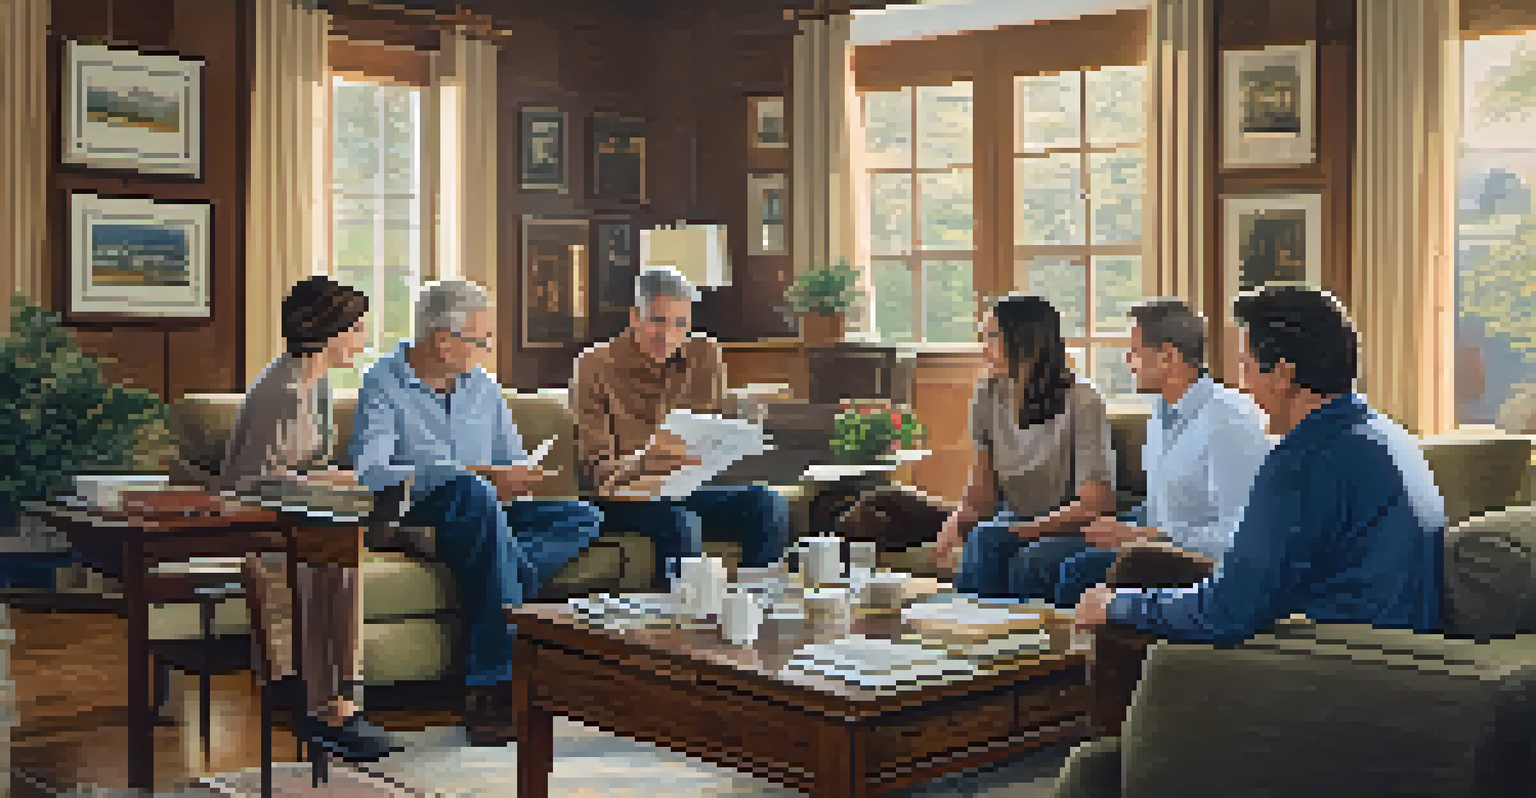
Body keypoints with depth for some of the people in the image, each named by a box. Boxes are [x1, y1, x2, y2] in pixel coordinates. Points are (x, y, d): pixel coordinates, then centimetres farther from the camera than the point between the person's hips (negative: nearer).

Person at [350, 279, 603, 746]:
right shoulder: (384, 384, -4)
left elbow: (515, 467, 17)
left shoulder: (481, 385, 16)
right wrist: (476, 474, -25)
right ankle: (499, 680, -39)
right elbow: (368, 471, -20)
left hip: (487, 514, 6)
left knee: (583, 518, -18)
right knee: (473, 492, -39)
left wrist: (518, 480, -10)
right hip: (417, 515, -6)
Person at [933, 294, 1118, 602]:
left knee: (1032, 563, -33)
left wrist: (1019, 530, -24)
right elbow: (981, 496, 4)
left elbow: (1092, 506, -17)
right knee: (979, 546, -28)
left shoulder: (1082, 403, -16)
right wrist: (956, 521, -18)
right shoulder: (987, 397, 1)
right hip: (1016, 524, 4)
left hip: (1072, 530, -4)